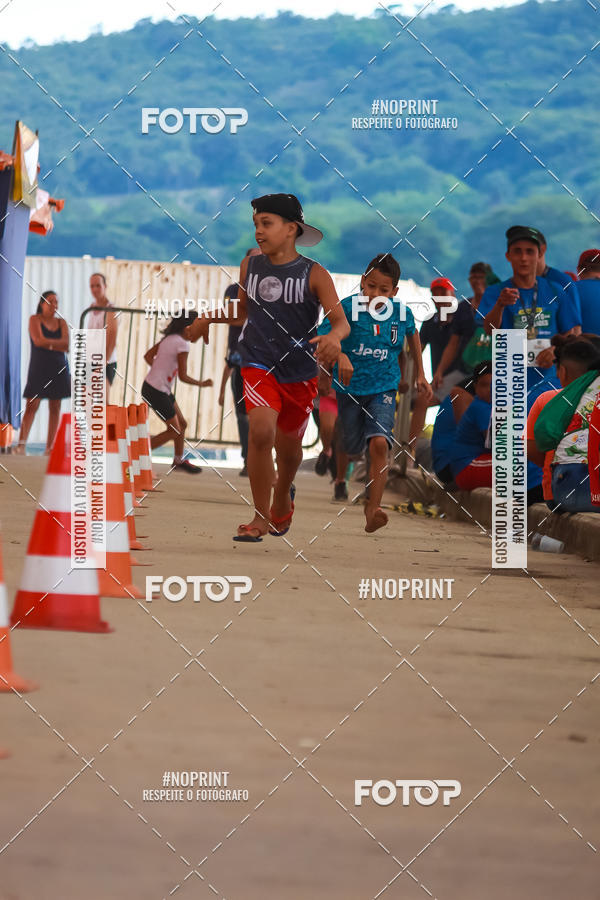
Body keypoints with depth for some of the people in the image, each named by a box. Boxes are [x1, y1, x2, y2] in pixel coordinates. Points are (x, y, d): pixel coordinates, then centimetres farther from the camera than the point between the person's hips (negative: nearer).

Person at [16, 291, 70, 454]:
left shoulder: (62, 323, 12)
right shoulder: (35, 319, 2)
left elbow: (67, 345, -2)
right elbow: (38, 340, -14)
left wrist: (48, 343, -13)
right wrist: (59, 344, -9)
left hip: (59, 369, 4)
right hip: (38, 368, -4)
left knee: (55, 408, 1)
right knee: (32, 406, -11)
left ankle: (50, 447, 2)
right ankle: (21, 444, -15)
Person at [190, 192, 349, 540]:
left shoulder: (313, 274, -9)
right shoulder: (249, 266, 1)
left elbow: (342, 321, -18)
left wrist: (334, 337, -39)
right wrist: (210, 318, 5)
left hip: (300, 371, 0)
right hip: (259, 366, 0)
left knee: (289, 446, 16)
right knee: (261, 430, -24)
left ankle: (283, 493, 50)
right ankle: (261, 517, -15)